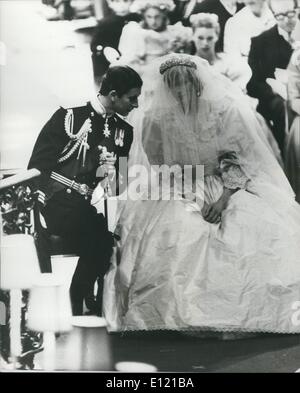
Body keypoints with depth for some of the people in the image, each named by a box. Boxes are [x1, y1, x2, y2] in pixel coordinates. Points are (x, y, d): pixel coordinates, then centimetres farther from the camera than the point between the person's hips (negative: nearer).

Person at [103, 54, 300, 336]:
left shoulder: (225, 109, -8)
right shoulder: (156, 118, -7)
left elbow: (238, 159, -6)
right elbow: (160, 169, -3)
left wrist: (223, 199, -20)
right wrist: (194, 201, -15)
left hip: (227, 186, 0)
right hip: (179, 193, 0)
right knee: (170, 234, -30)